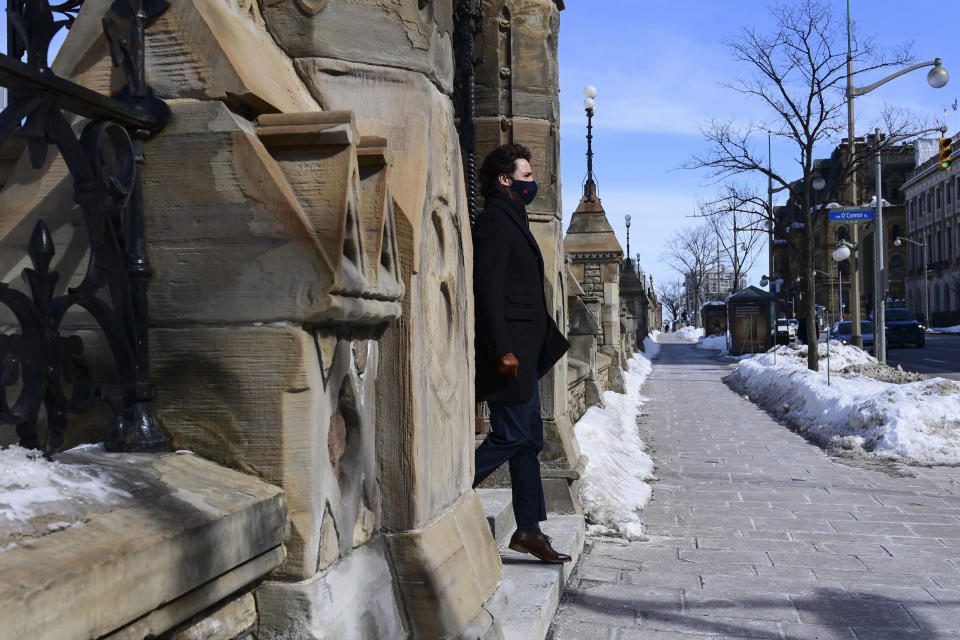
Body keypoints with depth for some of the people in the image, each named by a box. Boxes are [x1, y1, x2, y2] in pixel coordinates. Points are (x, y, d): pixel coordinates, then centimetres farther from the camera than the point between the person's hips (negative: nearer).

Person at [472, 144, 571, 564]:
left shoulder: (512, 219, 19)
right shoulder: (495, 221, -11)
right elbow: (487, 288, -20)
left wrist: (542, 341, 20)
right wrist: (502, 350, -24)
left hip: (523, 351, 10)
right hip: (508, 348, -10)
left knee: (529, 439, 10)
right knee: (512, 436, -8)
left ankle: (529, 531, 16)